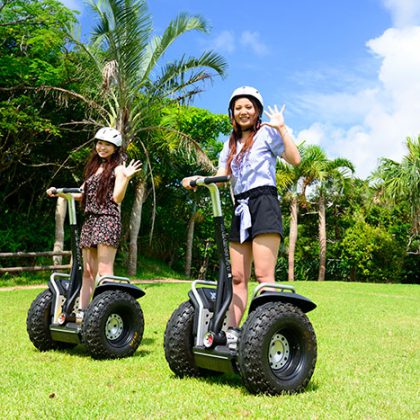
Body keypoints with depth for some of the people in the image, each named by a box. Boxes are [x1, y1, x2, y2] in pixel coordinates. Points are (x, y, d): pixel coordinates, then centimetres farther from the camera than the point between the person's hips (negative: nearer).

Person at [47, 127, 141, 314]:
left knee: (104, 271, -11)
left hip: (107, 220, -7)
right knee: (88, 272, 7)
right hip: (89, 221, 7)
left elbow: (117, 197, -8)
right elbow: (81, 195, 22)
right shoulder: (93, 167, 22)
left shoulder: (117, 168, 2)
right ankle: (81, 310, 9)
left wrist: (126, 178, -21)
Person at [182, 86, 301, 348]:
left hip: (264, 203, -7)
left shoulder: (266, 132, 6)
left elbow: (295, 159, -7)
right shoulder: (231, 144, 24)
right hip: (241, 209, 7)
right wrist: (198, 180, -5)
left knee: (264, 274, -14)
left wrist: (281, 127, -8)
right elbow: (221, 177, 13)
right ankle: (232, 331, 5)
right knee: (238, 277, 4)